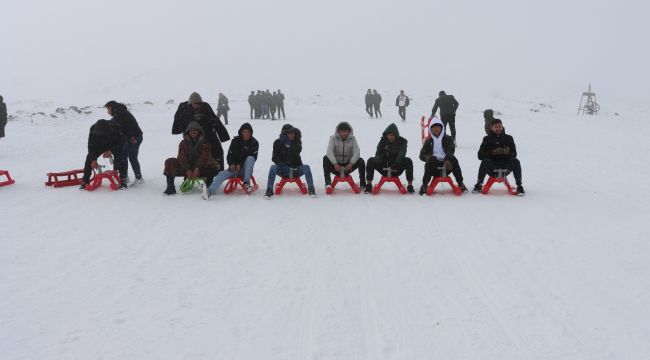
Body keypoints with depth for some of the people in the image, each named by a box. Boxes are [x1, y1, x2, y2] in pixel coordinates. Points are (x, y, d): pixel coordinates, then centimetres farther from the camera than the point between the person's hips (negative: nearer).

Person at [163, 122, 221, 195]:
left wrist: (197, 169, -29)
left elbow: (204, 157, -12)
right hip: (185, 168, 2)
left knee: (214, 166, -30)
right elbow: (182, 158, -7)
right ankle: (170, 187, -20)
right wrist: (187, 170, -25)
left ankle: (208, 185, -21)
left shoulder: (205, 142, 3)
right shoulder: (183, 143, 7)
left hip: (200, 168, -2)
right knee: (169, 162, -18)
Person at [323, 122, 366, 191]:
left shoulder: (352, 139, -1)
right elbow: (329, 151, -20)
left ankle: (362, 183, -13)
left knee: (361, 161, -23)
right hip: (336, 166, -1)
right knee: (325, 158, -27)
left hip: (348, 166, 1)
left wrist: (351, 164, -32)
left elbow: (357, 152, -14)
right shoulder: (333, 138, -5)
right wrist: (335, 164, -36)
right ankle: (328, 182, -26)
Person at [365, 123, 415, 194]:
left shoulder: (402, 141, -4)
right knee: (371, 161, -21)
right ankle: (369, 184, -13)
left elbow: (401, 155, -19)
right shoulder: (383, 141, 1)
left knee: (408, 161, -27)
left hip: (397, 169, -1)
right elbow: (378, 154, -4)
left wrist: (395, 165, -37)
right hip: (384, 169, 1)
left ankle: (410, 185, -19)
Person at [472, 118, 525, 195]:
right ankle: (479, 185, -18)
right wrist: (492, 152, -20)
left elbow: (514, 154, 4)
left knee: (516, 161, -26)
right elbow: (480, 155, -4)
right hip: (491, 167, -1)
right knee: (485, 161, -31)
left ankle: (519, 186, -16)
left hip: (506, 167, 1)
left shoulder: (508, 138, 10)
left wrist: (508, 153, -19)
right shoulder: (487, 139, 5)